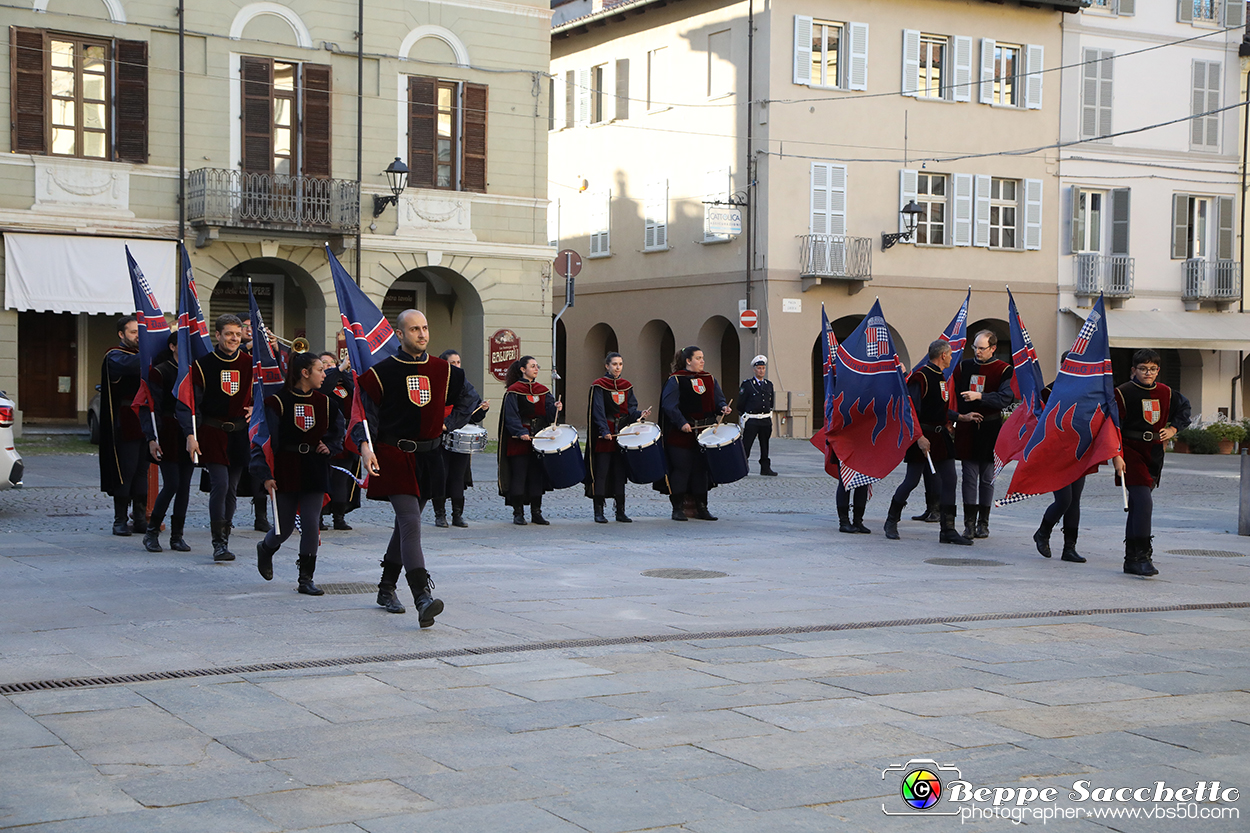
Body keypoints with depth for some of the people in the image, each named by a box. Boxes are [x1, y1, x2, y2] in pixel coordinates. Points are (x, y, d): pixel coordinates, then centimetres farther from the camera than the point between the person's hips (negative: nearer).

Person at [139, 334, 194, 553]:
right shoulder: (159, 372, -4)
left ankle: (177, 535, 12)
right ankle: (151, 533, 5)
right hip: (169, 436, -5)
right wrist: (152, 438, -16)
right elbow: (150, 407, -7)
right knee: (172, 485, -10)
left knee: (184, 485, 4)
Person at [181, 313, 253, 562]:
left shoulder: (250, 363, 5)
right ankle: (219, 543, -11)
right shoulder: (203, 364, -5)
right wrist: (190, 435, -14)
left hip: (240, 432, 4)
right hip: (212, 431, -3)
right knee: (219, 483, -14)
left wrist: (255, 408, -1)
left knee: (232, 487, 8)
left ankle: (225, 535, 22)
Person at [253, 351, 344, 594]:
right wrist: (265, 475, -15)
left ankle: (306, 579, 5)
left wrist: (329, 447, 1)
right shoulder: (277, 402, -10)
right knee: (285, 527, 7)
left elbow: (338, 432, 21)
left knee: (311, 524, -4)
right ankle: (265, 549, 42)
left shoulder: (325, 403, 5)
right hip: (285, 472, -3)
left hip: (315, 473, 3)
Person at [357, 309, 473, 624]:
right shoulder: (381, 373, -6)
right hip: (394, 457, -5)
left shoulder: (443, 371, 7)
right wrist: (365, 446, -23)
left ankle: (386, 589, 33)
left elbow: (464, 398, 26)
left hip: (429, 459, 5)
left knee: (406, 523, 16)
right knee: (411, 522, -19)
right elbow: (366, 415, -9)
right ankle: (422, 598, -28)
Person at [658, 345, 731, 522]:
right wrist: (682, 423, -23)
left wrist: (722, 407, -8)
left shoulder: (709, 379, 13)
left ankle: (701, 508, 15)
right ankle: (678, 508, 4)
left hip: (704, 433, 5)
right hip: (681, 434, -5)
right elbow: (669, 404, -13)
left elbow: (718, 399, 14)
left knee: (702, 469, 8)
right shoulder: (675, 380, -5)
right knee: (681, 469, -4)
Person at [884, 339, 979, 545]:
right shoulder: (920, 377, -14)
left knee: (949, 480, 2)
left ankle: (948, 530, 5)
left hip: (941, 435, 8)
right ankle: (891, 521, 17)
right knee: (912, 480, -2)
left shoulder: (941, 378, 15)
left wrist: (963, 417, 19)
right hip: (923, 436, -8)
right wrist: (919, 437, -24)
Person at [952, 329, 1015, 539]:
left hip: (990, 430, -2)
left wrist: (980, 396, -26)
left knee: (987, 478, 5)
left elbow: (1005, 398, -15)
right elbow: (953, 394, 14)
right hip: (967, 429, 2)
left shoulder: (1003, 370, -2)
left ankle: (983, 523, 13)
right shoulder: (963, 367, 8)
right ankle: (969, 523, -1)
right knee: (970, 477, -2)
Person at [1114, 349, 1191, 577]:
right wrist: (1117, 456, -16)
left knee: (1138, 505, 9)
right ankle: (1140, 556, -19)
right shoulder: (1123, 393, -6)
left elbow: (1184, 408, 28)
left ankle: (1132, 558, 15)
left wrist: (1173, 429, 11)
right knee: (1143, 501, -19)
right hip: (1131, 450, -5)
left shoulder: (1166, 393, 8)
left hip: (1154, 453, 5)